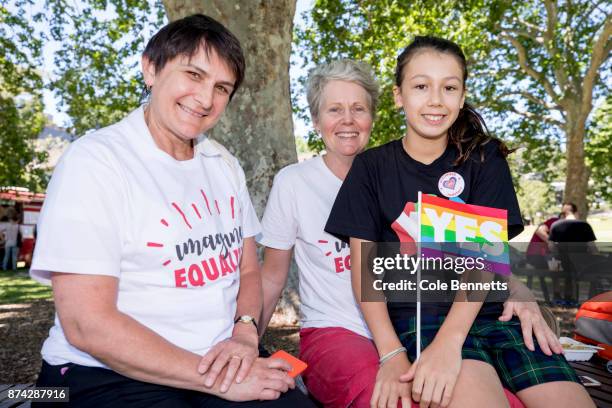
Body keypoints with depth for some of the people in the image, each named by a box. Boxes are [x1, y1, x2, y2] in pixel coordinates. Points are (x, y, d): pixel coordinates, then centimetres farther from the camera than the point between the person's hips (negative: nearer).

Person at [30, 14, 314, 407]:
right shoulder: (95, 160, -12)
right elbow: (88, 325, -17)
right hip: (108, 376, -5)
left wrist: (245, 332, -8)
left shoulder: (225, 165, 7)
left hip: (220, 361, 5)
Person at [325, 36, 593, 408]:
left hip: (487, 309, 3)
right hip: (414, 313, -2)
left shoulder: (484, 159, 5)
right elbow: (363, 264, -1)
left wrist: (447, 342, -22)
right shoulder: (372, 167, 3)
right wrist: (391, 354, -14)